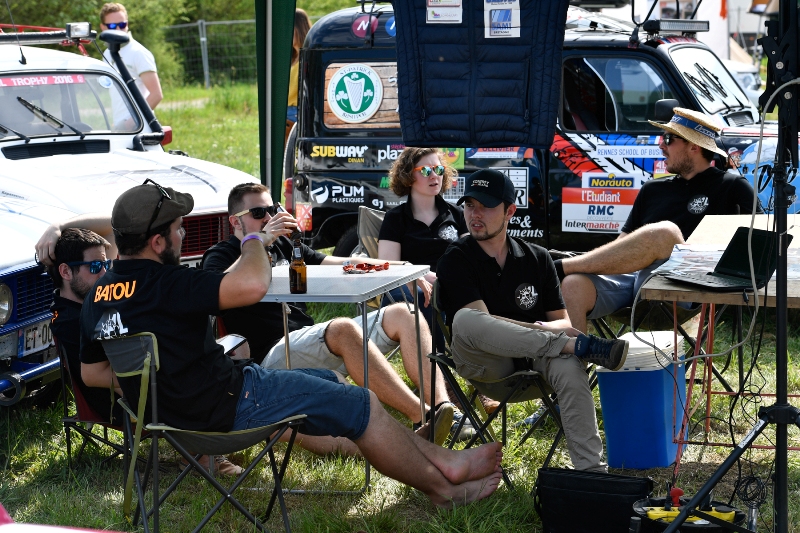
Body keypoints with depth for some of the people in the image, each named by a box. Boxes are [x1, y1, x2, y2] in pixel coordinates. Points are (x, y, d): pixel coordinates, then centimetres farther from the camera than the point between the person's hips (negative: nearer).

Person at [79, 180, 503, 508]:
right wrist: (254, 241, -15)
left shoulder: (98, 295, 2)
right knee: (362, 405, 1)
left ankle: (439, 458, 22)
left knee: (336, 383, 19)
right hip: (227, 406, -10)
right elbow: (252, 285, -36)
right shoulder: (161, 284, -27)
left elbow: (90, 372, 13)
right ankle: (442, 489, 19)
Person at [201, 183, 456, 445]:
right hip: (273, 353, -8)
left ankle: (442, 405, -32)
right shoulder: (219, 255, 5)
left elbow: (342, 264, 22)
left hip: (312, 340, 8)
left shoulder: (283, 246, 26)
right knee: (344, 329, -36)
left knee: (401, 314, -8)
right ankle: (423, 421, -45)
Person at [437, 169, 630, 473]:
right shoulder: (455, 261, 3)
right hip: (483, 362, -2)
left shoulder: (537, 258, 15)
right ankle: (581, 346, -31)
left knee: (569, 366, -33)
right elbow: (481, 322, -11)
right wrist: (537, 329, -19)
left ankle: (591, 470, -36)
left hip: (532, 356, 2)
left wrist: (547, 329, -12)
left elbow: (563, 322, 12)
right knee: (465, 319, -36)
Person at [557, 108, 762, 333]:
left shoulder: (732, 188, 14)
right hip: (629, 278, 5)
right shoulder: (653, 189, 28)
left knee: (665, 232, -35)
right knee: (574, 285, -27)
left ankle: (560, 266, -26)